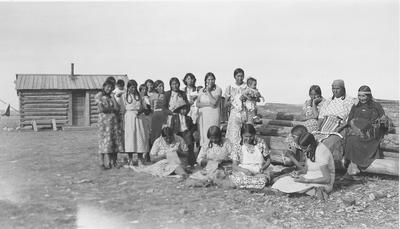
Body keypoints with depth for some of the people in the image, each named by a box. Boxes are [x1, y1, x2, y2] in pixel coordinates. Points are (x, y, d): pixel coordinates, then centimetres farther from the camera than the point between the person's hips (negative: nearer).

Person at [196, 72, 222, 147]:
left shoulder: (218, 89, 1)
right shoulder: (202, 90, 13)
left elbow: (214, 102, -12)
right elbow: (197, 104, 4)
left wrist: (208, 91, -8)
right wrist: (208, 104, -9)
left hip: (213, 115, -4)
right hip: (202, 115, 4)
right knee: (202, 134, 0)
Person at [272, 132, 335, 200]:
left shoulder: (321, 153, -26)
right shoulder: (309, 149, -1)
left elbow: (327, 179, -26)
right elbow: (306, 168, 11)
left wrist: (306, 180, -28)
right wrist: (298, 172, -11)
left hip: (324, 183, -9)